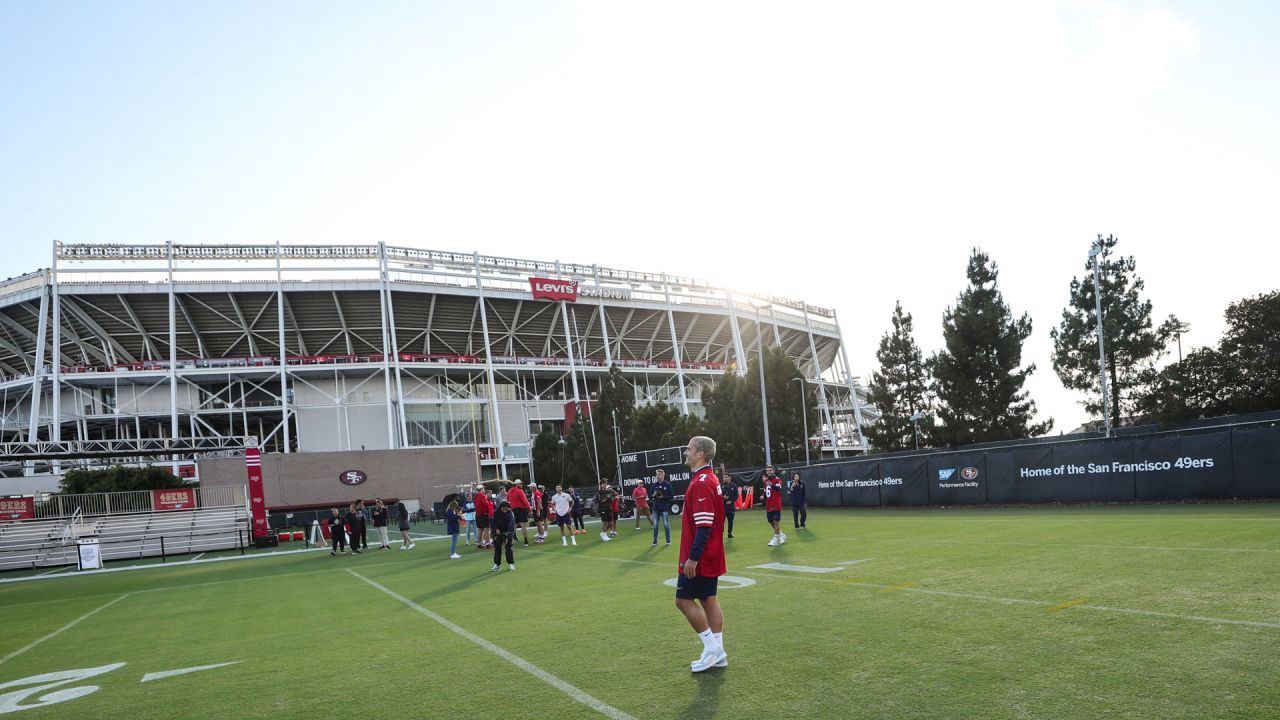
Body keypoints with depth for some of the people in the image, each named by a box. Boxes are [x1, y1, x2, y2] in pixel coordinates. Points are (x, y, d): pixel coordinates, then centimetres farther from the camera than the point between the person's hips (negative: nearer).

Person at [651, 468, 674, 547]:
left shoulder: (667, 484, -4)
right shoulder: (654, 484, 6)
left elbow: (671, 496, -5)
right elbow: (649, 495, 10)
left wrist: (663, 497, -17)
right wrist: (653, 495, -12)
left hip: (665, 508, -3)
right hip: (656, 508, 3)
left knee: (666, 524, 2)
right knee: (655, 525, 6)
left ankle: (668, 540, 13)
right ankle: (655, 541, 13)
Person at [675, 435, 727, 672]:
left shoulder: (702, 483, -20)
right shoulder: (709, 479, 11)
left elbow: (704, 526, -25)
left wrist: (692, 558, -24)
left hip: (699, 559, -10)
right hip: (711, 556, 10)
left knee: (684, 600, -2)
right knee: (708, 600, 12)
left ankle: (712, 648, 2)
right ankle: (717, 654, 16)